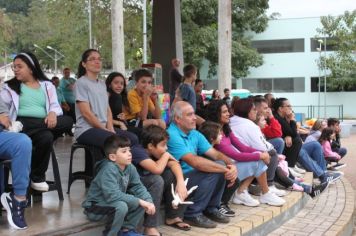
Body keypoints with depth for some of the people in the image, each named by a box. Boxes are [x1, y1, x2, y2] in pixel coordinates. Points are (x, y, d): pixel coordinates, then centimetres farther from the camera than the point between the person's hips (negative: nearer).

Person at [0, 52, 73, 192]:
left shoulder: (47, 85, 20)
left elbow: (55, 106, 9)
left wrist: (52, 113, -15)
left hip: (43, 124, 3)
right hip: (21, 124, -3)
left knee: (67, 121, -28)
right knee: (46, 137, -35)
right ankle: (37, 177, -13)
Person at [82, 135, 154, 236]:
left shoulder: (130, 168, -7)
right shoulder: (108, 170, -29)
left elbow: (138, 187, -6)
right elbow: (113, 196, -37)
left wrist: (148, 201, -25)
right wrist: (139, 201, -35)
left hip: (116, 202, 8)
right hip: (95, 207, -7)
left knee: (145, 199, -5)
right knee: (121, 206, -35)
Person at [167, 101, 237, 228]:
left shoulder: (195, 134, 6)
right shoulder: (172, 135, -22)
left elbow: (215, 153, 4)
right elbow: (194, 161, -29)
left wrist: (231, 165, -17)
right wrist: (225, 169, -25)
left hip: (192, 175, 8)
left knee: (221, 166, -6)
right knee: (212, 172, -23)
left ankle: (211, 209, 6)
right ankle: (192, 214, -10)